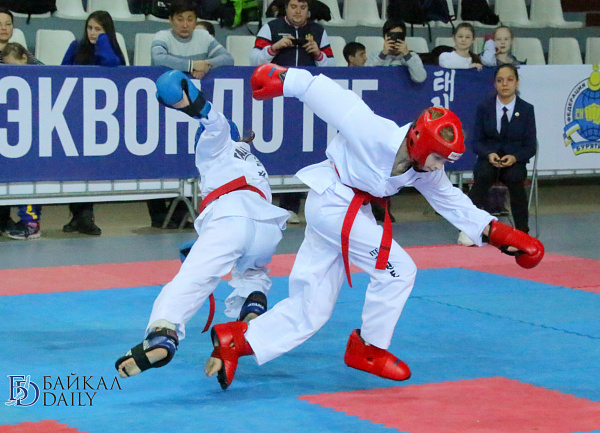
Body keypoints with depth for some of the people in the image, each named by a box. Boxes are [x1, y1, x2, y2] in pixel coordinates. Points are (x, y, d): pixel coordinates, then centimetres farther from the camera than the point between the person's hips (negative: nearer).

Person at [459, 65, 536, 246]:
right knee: (483, 176, -35)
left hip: (515, 161, 0)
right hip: (488, 159, 0)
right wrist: (489, 154, -19)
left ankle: (522, 232, -27)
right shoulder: (484, 107, 3)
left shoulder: (526, 109, 2)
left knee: (515, 179, -35)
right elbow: (476, 142, 3)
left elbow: (530, 146, 2)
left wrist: (514, 157, -19)